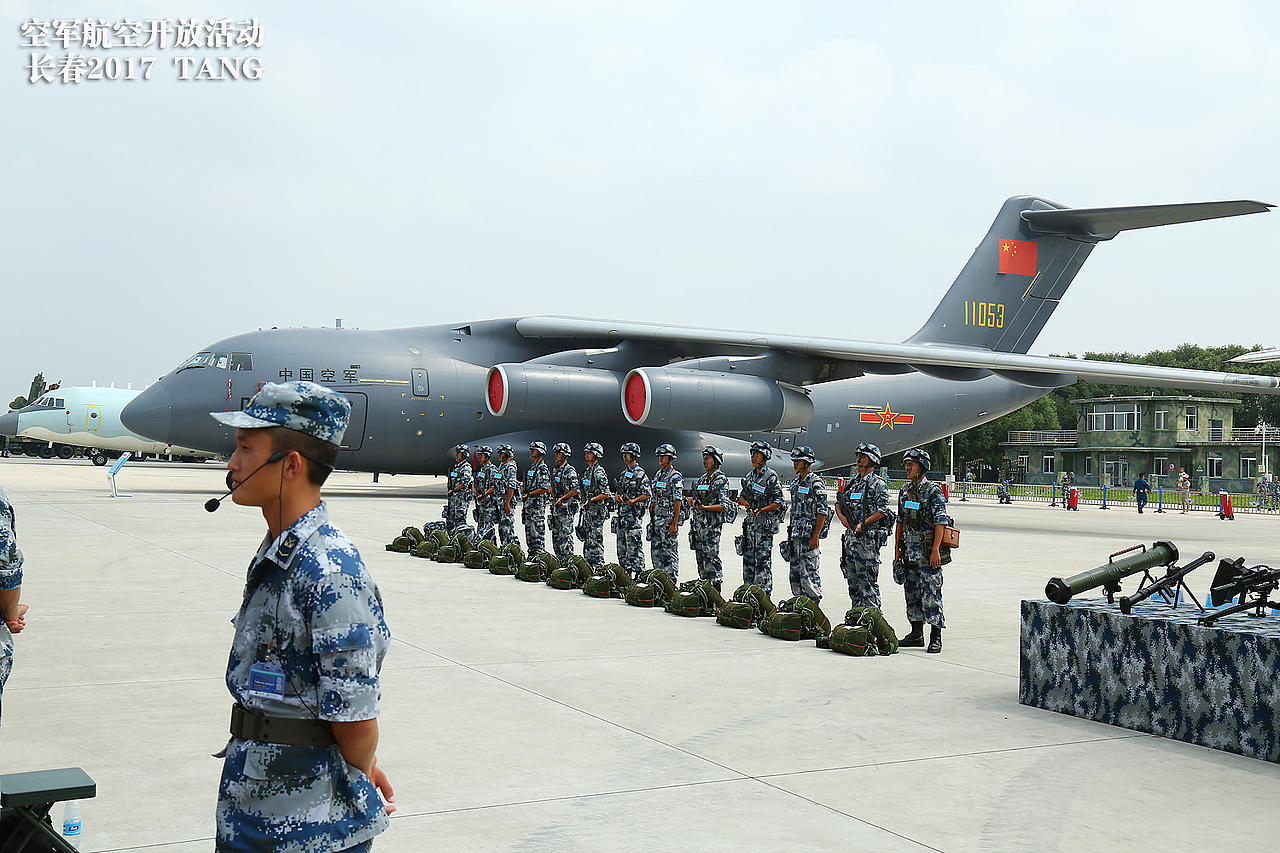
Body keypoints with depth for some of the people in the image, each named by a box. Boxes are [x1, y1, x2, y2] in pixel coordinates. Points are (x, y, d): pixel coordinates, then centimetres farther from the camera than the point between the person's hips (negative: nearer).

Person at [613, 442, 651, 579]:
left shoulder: (641, 474, -7)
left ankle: (637, 573, -5)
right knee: (622, 546, 12)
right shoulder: (623, 474, 18)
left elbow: (647, 493, -12)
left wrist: (633, 501, -24)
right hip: (621, 514, 9)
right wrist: (617, 497, 0)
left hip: (634, 514, -9)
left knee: (634, 546, -7)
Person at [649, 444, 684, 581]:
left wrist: (674, 524, -20)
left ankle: (671, 579, 1)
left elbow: (678, 501, -15)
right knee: (655, 550, 11)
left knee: (670, 551, -4)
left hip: (669, 519, -8)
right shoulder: (657, 474, 14)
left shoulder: (675, 477, -11)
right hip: (657, 519, 8)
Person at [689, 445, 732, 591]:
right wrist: (692, 501, 0)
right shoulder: (702, 478, 16)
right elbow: (694, 498, 23)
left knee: (711, 556, -7)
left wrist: (704, 507, -22)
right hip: (697, 523, 8)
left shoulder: (720, 480, -8)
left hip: (712, 524, -8)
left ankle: (716, 589, -3)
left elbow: (724, 506, -14)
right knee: (700, 557, 12)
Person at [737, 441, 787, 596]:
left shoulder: (771, 476, -9)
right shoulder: (750, 475, 13)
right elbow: (742, 496, 18)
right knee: (748, 558, 11)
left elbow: (779, 502, -12)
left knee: (763, 560, -7)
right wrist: (745, 502, -4)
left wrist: (761, 510, -21)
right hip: (750, 522, 8)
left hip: (765, 523, -8)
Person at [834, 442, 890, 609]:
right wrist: (842, 517, -1)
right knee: (852, 579, 11)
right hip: (850, 535, 8)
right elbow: (838, 503, 20)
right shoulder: (852, 482, 16)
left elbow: (882, 511, -13)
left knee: (867, 579, -8)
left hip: (868, 538, -8)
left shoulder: (878, 483, -6)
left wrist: (863, 524, -20)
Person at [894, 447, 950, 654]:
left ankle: (936, 637, -1)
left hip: (928, 549, -7)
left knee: (931, 591, -5)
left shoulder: (933, 490, -8)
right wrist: (897, 549, 13)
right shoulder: (905, 490, 13)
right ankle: (916, 634, 20)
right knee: (911, 591, 11)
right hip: (909, 548, 7)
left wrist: (935, 550, -19)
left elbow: (940, 522, -12)